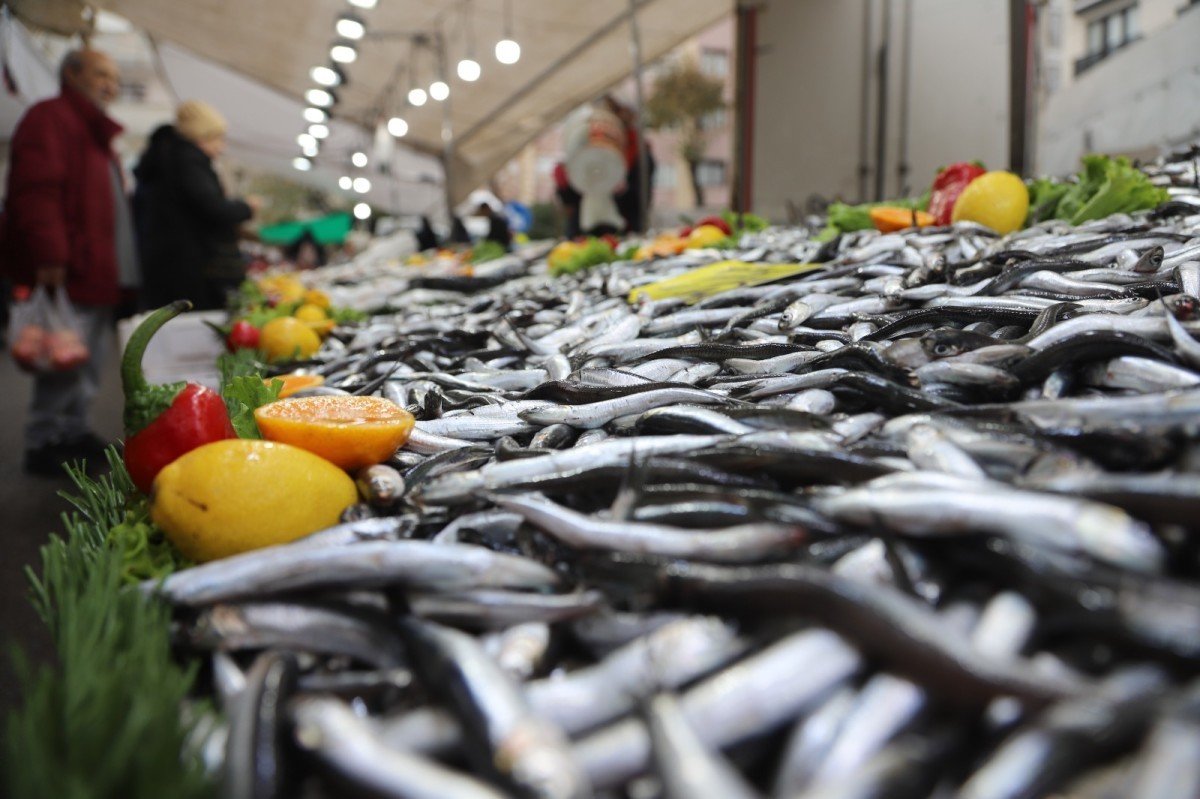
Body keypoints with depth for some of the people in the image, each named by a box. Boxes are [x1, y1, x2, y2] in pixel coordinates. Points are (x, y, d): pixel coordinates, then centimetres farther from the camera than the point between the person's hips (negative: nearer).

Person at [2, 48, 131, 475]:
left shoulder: (95, 132, 25)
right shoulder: (49, 119, -6)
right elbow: (37, 192, -18)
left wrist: (118, 272, 22)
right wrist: (49, 257, -26)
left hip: (96, 275, 10)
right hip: (66, 276, -10)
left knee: (89, 364, 13)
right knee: (65, 361, -8)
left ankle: (74, 433, 23)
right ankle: (45, 445, 1)